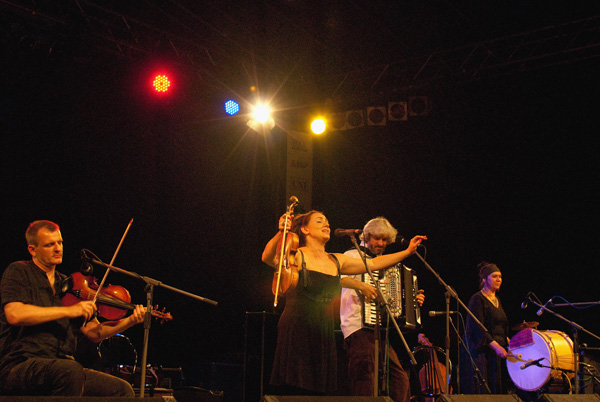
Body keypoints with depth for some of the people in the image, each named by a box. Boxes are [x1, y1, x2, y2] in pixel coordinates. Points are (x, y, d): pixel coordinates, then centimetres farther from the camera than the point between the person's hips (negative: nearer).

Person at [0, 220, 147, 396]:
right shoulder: (18, 272, 4)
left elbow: (94, 332, 14)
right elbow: (14, 314, -16)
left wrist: (129, 321, -3)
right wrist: (68, 311, -16)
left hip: (62, 367, 5)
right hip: (19, 367, -5)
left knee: (122, 390, -13)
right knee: (71, 370, -36)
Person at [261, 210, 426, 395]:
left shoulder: (336, 261, 15)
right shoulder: (297, 256, -3)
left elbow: (374, 264, 22)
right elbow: (268, 258, -23)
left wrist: (408, 251, 20)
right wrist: (280, 234, -41)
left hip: (324, 334, 6)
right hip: (296, 331, -6)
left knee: (319, 391, 3)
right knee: (293, 391, -9)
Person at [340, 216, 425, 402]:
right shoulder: (353, 256, 2)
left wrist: (413, 300, 16)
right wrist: (361, 285, -27)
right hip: (359, 327, -8)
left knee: (401, 380, 4)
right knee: (365, 377, -14)